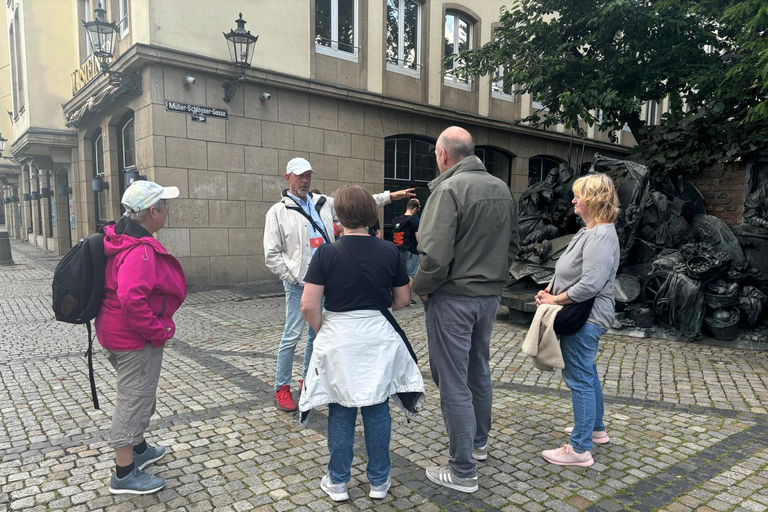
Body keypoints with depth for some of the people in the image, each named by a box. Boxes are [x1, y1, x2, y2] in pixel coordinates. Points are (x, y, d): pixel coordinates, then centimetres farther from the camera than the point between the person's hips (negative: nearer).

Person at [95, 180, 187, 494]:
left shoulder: (123, 240, 7)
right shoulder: (141, 250, -26)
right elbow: (132, 299, -36)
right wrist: (158, 331, -23)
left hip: (121, 334, 11)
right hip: (136, 339, -11)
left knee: (140, 396, 26)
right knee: (134, 400, 2)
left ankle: (139, 449, 45)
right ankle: (125, 474, 17)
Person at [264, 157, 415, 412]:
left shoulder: (324, 203, 10)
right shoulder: (278, 211, -4)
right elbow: (271, 255, -6)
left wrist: (390, 196, 6)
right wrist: (292, 278, -10)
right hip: (299, 284, -5)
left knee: (316, 333, 15)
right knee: (292, 336, -3)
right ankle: (282, 388, 12)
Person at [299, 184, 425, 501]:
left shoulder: (327, 252, -12)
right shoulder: (389, 251, -6)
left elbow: (309, 306, -14)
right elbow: (403, 299, 3)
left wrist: (322, 329, 4)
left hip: (339, 340, -1)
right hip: (379, 338, 2)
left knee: (340, 412, 13)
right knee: (377, 410, 14)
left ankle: (338, 483, 27)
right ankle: (379, 481, 27)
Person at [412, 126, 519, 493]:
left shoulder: (449, 189, -17)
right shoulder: (502, 189, 7)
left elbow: (434, 254, -24)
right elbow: (513, 244, 14)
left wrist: (422, 287, -8)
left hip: (452, 298, -8)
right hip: (490, 296, 8)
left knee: (454, 383, 2)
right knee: (479, 371, 22)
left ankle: (462, 472, 13)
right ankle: (479, 443, 41)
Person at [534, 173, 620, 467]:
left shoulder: (601, 236, -20)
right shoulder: (589, 232, 14)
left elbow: (590, 284, -28)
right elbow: (570, 270, 20)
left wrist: (556, 300, -18)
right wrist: (549, 289, 4)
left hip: (585, 320, -11)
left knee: (579, 379, -5)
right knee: (587, 374, 22)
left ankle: (580, 449, 5)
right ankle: (595, 428, 40)